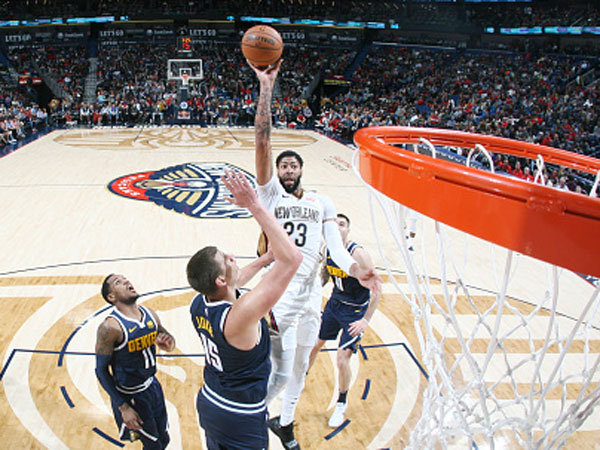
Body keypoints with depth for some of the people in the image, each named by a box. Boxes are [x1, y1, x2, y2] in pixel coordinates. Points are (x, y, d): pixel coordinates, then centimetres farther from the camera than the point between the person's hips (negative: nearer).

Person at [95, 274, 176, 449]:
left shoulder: (149, 313, -5)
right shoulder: (110, 327, -23)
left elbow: (166, 336, 11)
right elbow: (101, 370, -17)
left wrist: (168, 344, -15)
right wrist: (123, 407, -17)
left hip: (152, 385, 6)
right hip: (130, 395, -6)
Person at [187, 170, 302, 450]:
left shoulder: (198, 304, -12)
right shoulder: (241, 314, -36)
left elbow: (234, 284, 14)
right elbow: (292, 259, -42)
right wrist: (254, 205, -41)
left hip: (208, 403, 7)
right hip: (241, 421, -7)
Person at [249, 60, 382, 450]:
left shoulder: (322, 203, 8)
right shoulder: (270, 193, -2)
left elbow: (336, 246, -1)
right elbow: (263, 143, -13)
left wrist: (357, 271, -22)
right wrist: (266, 87, -20)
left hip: (311, 297, 4)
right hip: (279, 296, -4)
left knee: (300, 367, 19)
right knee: (281, 373, -6)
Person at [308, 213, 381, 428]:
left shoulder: (359, 254, -26)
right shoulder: (328, 250, -6)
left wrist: (366, 320, -23)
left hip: (355, 311, -6)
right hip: (334, 303, 6)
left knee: (342, 359, -9)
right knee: (312, 344, 13)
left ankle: (342, 402, 17)